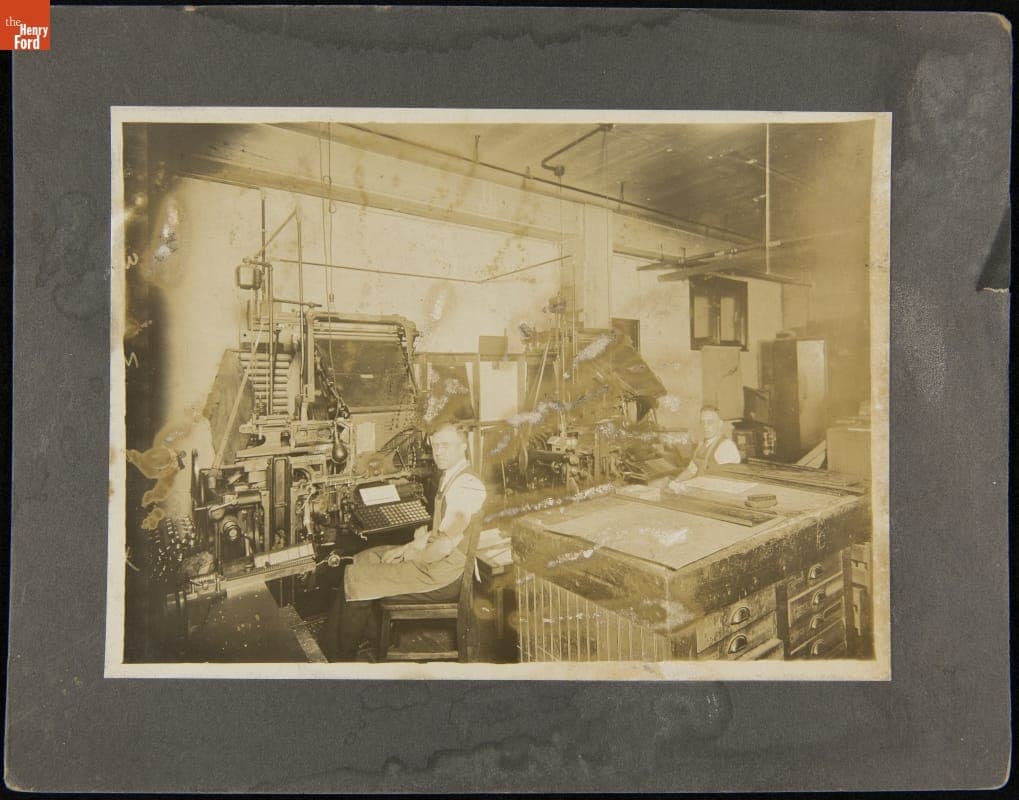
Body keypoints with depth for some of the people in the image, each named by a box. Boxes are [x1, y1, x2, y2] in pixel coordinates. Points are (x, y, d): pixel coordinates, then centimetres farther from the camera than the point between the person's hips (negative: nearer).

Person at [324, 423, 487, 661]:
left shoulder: (467, 486, -22)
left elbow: (445, 545, -27)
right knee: (362, 560, 13)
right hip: (432, 559, 10)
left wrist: (412, 555, -10)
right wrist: (407, 548, 4)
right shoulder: (449, 478, 11)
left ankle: (342, 654, 16)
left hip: (444, 575, -10)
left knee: (356, 579, -5)